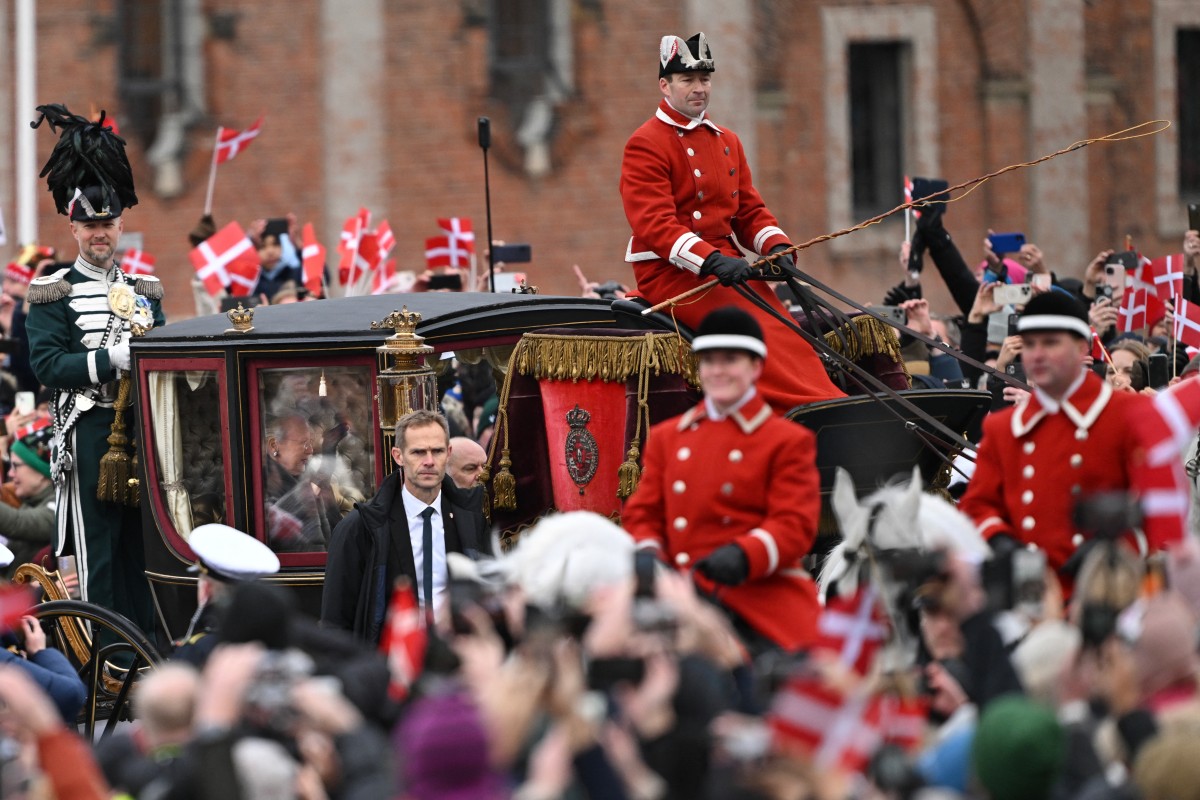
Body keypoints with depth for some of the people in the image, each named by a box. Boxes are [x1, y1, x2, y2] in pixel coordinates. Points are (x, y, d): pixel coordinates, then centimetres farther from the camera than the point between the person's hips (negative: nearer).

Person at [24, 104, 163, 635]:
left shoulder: (143, 289, 15)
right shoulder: (55, 292, -2)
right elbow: (47, 364, -12)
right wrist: (113, 359, -20)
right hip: (90, 432, -5)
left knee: (142, 546, 8)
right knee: (98, 552, -5)